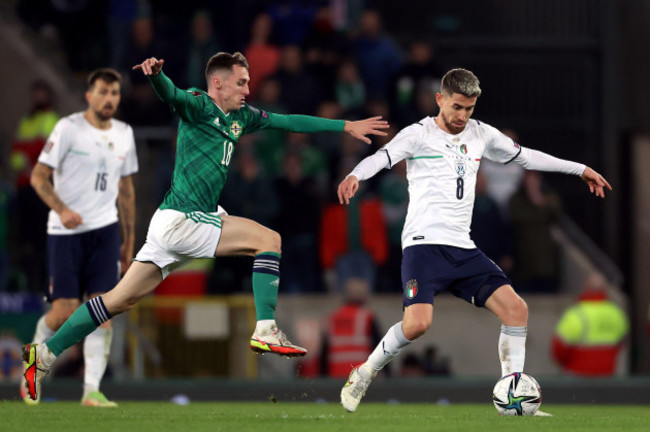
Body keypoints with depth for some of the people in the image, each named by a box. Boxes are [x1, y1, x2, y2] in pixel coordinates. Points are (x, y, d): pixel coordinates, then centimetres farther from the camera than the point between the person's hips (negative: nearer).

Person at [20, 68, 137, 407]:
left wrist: (129, 240, 18)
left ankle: (92, 390, -9)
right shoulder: (68, 128, -7)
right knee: (64, 310, -6)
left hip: (105, 229, 4)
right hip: (66, 231, -4)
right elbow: (38, 176, -7)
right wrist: (62, 209, -22)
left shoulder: (124, 134, 10)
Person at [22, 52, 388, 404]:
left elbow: (289, 121, 24)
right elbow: (171, 94, -27)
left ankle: (45, 355, 6)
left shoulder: (241, 117, 18)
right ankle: (266, 331, -11)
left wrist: (346, 126, 24)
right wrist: (155, 73, -50)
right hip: (181, 221, -8)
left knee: (122, 299, 6)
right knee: (268, 239, -7)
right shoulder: (198, 105, -6)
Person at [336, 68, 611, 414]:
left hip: (463, 249, 6)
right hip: (424, 243, -6)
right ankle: (364, 375, 0)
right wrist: (355, 176, -41)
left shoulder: (481, 135, 16)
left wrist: (580, 170, 32)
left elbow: (524, 156, 29)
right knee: (418, 323, -25)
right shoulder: (419, 134, -1)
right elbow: (382, 157, -18)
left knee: (515, 308, -9)